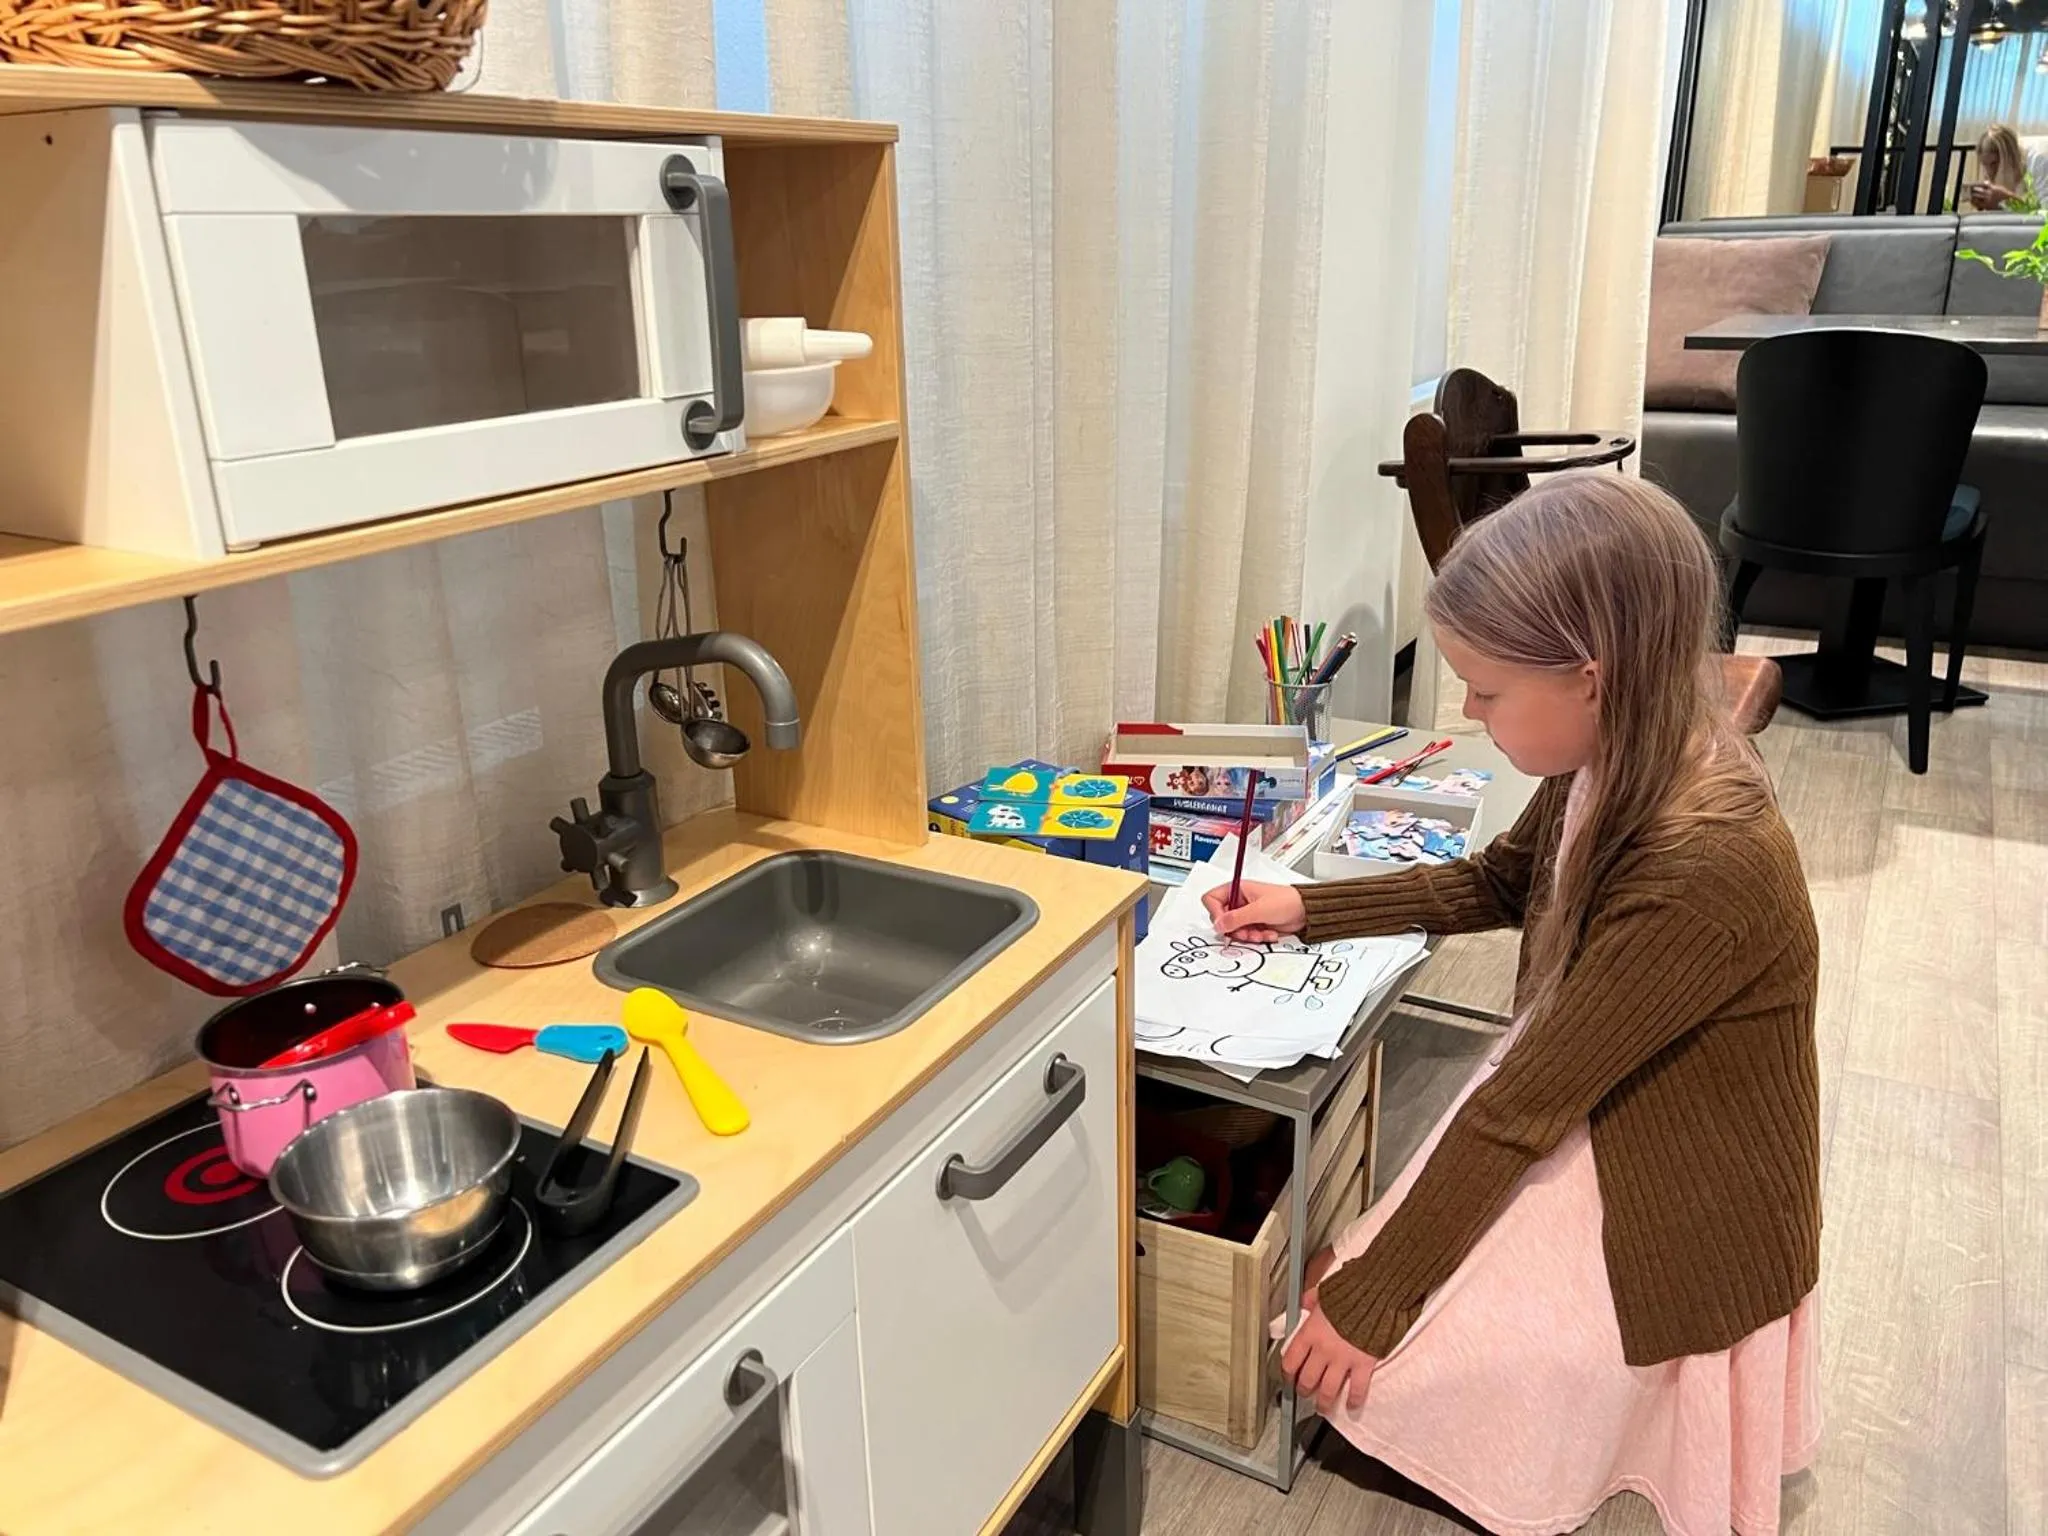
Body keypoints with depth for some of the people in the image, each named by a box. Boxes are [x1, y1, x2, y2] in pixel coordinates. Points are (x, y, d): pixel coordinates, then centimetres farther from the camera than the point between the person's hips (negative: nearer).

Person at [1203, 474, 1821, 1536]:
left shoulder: (1704, 870, -35)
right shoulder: (1625, 762, -10)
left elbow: (1522, 1101, -28)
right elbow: (1496, 883, 11)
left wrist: (1369, 1300, -18)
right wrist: (1306, 910, 6)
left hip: (1673, 1225, -7)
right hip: (1581, 1118, 7)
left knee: (1386, 1368, -9)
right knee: (1355, 1284, 1)